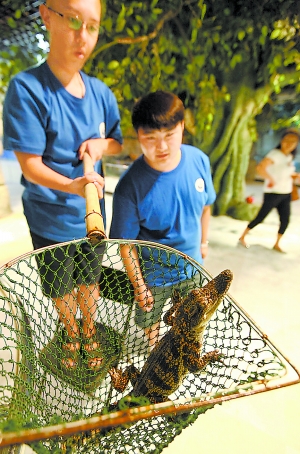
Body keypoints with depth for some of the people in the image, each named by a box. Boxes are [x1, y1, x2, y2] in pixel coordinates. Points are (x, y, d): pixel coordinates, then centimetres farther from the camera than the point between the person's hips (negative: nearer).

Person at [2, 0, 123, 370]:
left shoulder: (100, 92, -3)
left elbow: (121, 142, 9)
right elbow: (30, 165, -19)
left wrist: (102, 144, -12)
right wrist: (71, 185, -36)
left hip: (91, 214, 3)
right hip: (50, 219, -3)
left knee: (88, 281, 22)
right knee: (60, 289, 20)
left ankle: (89, 332, 52)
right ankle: (71, 334, 52)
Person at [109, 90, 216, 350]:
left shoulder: (199, 160, -19)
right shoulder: (130, 186, -31)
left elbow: (205, 206, -1)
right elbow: (127, 243, -21)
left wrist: (203, 242, 10)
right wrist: (139, 287, -11)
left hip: (192, 262, 4)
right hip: (153, 273, -3)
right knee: (150, 318, 27)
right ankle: (155, 346, 63)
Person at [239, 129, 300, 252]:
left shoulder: (290, 157, 9)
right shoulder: (275, 154, -18)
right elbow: (260, 168, -34)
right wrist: (271, 180, -24)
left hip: (286, 194, 8)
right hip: (272, 193, -8)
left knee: (285, 220, 7)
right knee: (260, 218, -1)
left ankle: (277, 244, 23)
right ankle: (242, 237, 16)